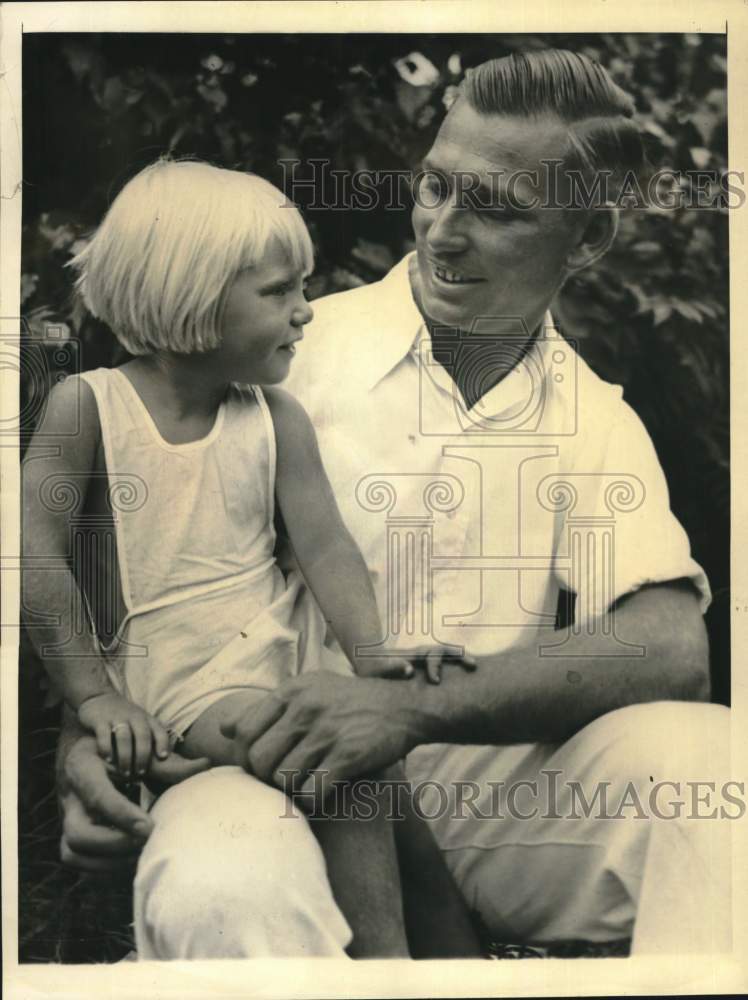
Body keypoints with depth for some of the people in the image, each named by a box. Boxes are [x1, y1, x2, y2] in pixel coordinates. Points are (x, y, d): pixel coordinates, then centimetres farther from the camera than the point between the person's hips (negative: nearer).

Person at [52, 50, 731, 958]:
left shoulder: (600, 426, 8)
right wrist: (86, 727, -14)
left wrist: (414, 707, -23)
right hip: (268, 764, -2)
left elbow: (670, 647, -8)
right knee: (218, 890, -37)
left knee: (712, 752, -25)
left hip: (491, 784, 3)